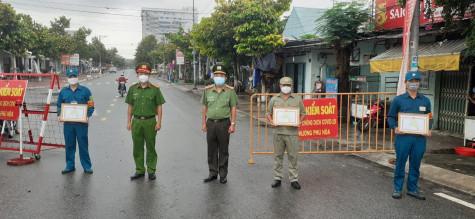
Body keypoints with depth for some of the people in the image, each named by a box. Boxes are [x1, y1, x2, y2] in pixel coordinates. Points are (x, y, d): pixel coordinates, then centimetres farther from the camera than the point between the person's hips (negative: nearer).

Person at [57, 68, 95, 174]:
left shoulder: (85, 91, 2)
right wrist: (59, 116, 0)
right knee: (69, 145, 9)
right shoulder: (63, 91, 10)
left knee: (83, 145, 1)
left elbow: (91, 106, 2)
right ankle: (70, 165, 22)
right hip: (68, 123, 3)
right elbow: (59, 105, 17)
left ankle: (87, 166, 12)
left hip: (81, 123, -3)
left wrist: (87, 116, -13)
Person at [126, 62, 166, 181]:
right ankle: (140, 170, 22)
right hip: (136, 121, 2)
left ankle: (151, 171, 18)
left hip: (150, 121, -2)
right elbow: (130, 106, 11)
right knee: (137, 148, 9)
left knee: (151, 147, 6)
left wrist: (159, 122, -6)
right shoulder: (132, 88, 7)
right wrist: (129, 122, 6)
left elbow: (159, 106, 1)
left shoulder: (155, 89, 0)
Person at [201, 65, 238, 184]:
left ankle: (223, 174, 18)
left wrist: (232, 124, -5)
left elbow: (233, 108, 0)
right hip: (211, 123, 2)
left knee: (223, 150, 6)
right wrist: (204, 123, 8)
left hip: (224, 123, -2)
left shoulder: (230, 91, -1)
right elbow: (204, 107, 10)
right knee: (211, 149, 10)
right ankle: (213, 173, 22)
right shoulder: (207, 90, 5)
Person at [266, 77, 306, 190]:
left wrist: (300, 121, -9)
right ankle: (277, 178, 19)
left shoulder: (297, 99, 8)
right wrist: (271, 120, -6)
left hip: (292, 132, -1)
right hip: (278, 131, 1)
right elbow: (268, 113, 13)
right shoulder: (274, 99, 10)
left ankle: (294, 179, 13)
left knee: (293, 156, 3)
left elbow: (303, 113, 10)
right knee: (278, 156, 8)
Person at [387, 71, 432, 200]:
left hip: (420, 138, 3)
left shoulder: (425, 101, 9)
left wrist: (428, 130, -2)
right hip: (403, 137, -2)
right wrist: (395, 128, -12)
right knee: (400, 164, 4)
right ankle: (398, 189, 16)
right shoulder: (398, 100, 2)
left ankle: (412, 189, 24)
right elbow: (391, 117, 6)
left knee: (415, 165, 11)